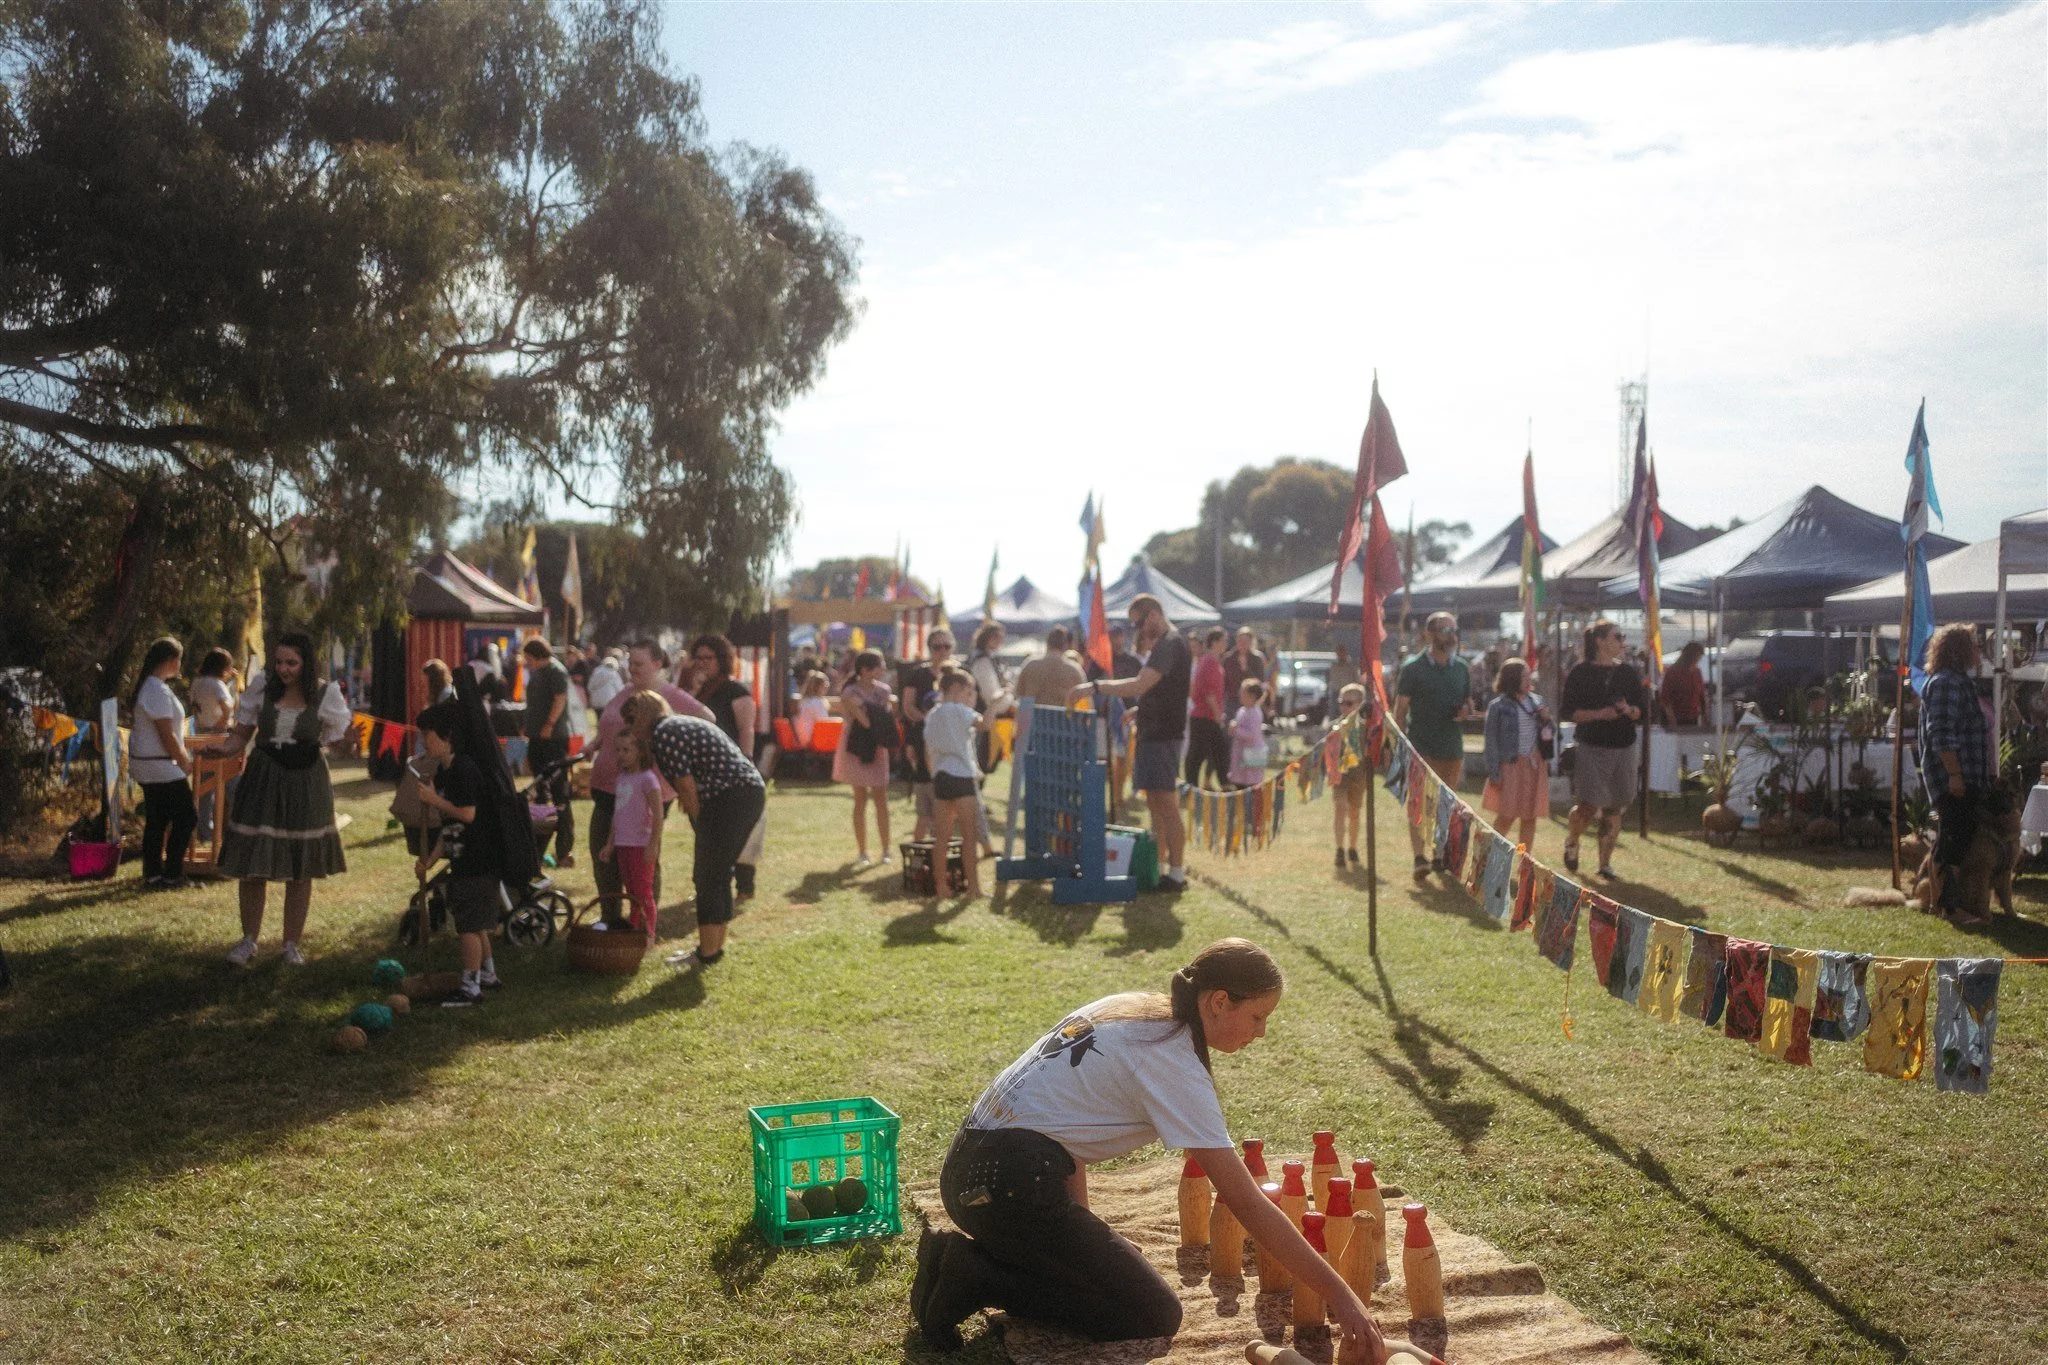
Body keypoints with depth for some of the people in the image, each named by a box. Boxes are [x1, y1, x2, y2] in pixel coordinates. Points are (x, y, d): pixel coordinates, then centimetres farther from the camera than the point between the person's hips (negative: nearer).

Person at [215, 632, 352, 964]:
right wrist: (222, 750, -15)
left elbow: (338, 741, -1)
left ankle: (292, 944, 21)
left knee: (301, 870, 6)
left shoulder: (325, 694, -4)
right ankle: (249, 939, 22)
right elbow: (242, 733, 5)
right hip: (263, 780, 1)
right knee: (253, 864, 3)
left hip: (306, 784, -1)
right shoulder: (262, 686, -1)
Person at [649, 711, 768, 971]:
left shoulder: (663, 734, -8)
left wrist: (701, 828, 2)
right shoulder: (681, 725, 23)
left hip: (730, 800, -10)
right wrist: (704, 830, 17)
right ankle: (715, 946, 25)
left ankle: (707, 953, 4)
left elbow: (687, 787, -11)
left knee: (708, 879, -1)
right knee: (718, 876, 17)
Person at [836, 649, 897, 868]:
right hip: (858, 749, -4)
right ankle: (863, 853, 10)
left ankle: (885, 851, 8)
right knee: (861, 800, 2)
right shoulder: (851, 693, -13)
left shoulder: (883, 690, 3)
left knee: (881, 799, 2)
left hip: (877, 749, 4)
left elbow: (885, 721, 5)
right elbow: (867, 722, -19)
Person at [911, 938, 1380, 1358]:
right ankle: (976, 1276, -7)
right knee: (1156, 1317, -3)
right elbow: (1247, 1204, -17)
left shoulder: (1123, 1008, 12)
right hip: (1013, 1185, -9)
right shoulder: (1174, 1063, -14)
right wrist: (1339, 1295, -13)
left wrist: (1083, 1234, 11)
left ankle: (966, 1256, 10)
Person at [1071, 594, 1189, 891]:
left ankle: (1176, 873, -6)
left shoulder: (1169, 644, -16)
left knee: (1166, 803, -9)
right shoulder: (1164, 643, 18)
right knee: (1155, 801, 14)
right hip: (1152, 733, 11)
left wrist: (1095, 686, -27)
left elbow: (1139, 685, -27)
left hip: (1162, 735, -11)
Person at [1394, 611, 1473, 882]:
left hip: (1453, 749, 5)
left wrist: (1466, 710, -3)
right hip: (1421, 747, -5)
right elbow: (1400, 709, -2)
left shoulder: (1461, 668, 12)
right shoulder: (1413, 668, -2)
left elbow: (1468, 701, 22)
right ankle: (1419, 857, -14)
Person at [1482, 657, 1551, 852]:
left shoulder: (1536, 701, 9)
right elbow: (1491, 741, -8)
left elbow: (1546, 735, 17)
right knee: (1506, 816, -4)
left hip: (1535, 765, 5)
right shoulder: (1498, 706, -7)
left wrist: (1546, 720, -5)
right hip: (1510, 765, -5)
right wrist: (1494, 773, -12)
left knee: (1529, 818, 7)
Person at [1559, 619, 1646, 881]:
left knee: (1614, 809, 6)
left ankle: (1605, 863, 17)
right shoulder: (1581, 672, -4)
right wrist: (1599, 714, -18)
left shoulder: (1627, 672, 9)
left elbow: (1643, 710, 11)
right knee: (1588, 806, -9)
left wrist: (1629, 710, -11)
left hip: (1623, 748, 4)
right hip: (1590, 746, -4)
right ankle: (1571, 842, 21)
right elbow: (1568, 710, -6)